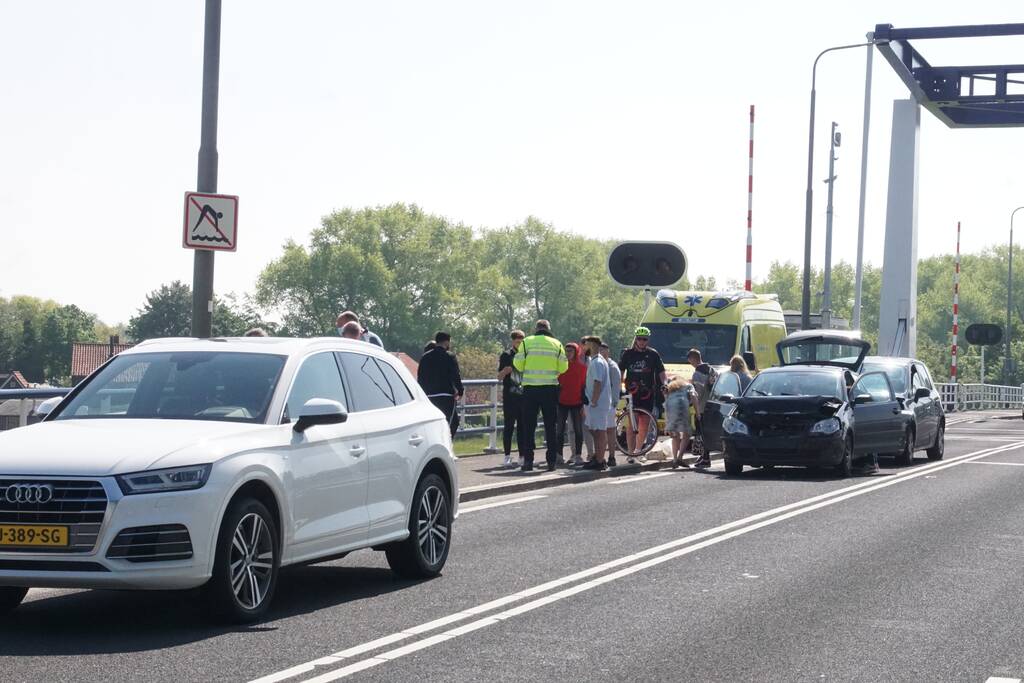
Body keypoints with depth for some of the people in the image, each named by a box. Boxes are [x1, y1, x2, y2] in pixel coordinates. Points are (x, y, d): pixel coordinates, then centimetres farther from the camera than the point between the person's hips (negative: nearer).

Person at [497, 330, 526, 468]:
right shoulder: (506, 355, 1)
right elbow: (499, 377, 0)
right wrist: (505, 371, -20)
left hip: (524, 396, 4)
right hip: (510, 396, -4)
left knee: (522, 426, 5)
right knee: (509, 426, -3)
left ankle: (522, 456, 8)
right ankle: (507, 456, 0)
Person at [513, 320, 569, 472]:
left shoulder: (527, 342, 0)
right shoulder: (557, 344, 4)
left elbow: (518, 365, -1)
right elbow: (563, 368, 2)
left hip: (530, 389, -1)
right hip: (550, 388, 1)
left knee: (529, 425, 5)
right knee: (550, 426, 8)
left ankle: (528, 460, -1)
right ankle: (551, 461, 5)